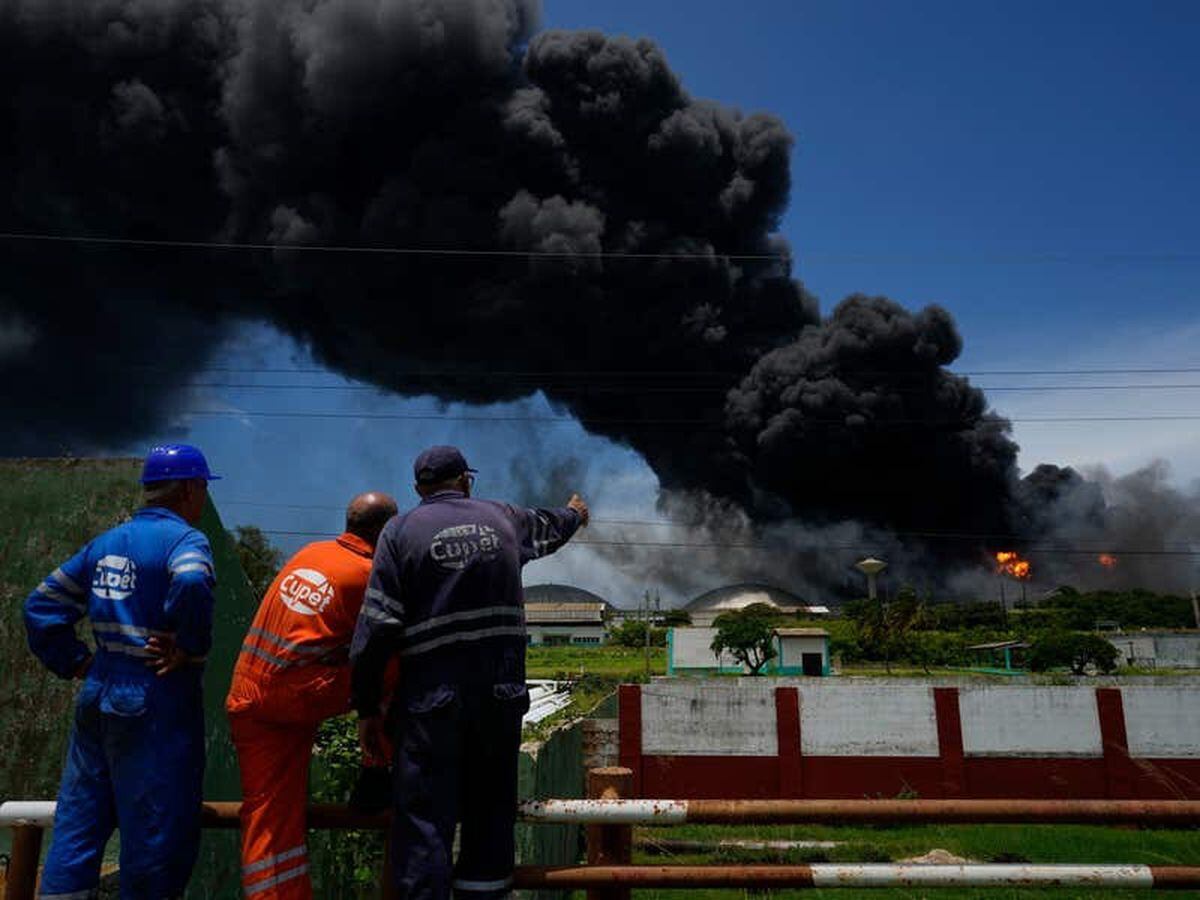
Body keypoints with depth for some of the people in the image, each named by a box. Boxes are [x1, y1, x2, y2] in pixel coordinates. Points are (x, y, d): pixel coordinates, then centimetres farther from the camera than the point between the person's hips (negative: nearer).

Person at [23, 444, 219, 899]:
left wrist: (73, 662, 12)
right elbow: (191, 585, -35)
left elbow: (42, 605, 14)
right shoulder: (183, 539, -12)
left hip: (98, 697, 8)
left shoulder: (106, 542, 12)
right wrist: (190, 649, -20)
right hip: (157, 706, -8)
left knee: (77, 828, 17)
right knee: (156, 833, 5)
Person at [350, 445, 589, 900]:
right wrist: (574, 514, 57)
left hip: (431, 696, -3)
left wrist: (367, 708, 1)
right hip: (501, 692, 3)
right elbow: (547, 527, 34)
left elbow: (377, 627, -5)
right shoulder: (501, 517, 10)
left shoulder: (401, 530, 1)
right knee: (490, 811, 17)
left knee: (424, 819, 2)